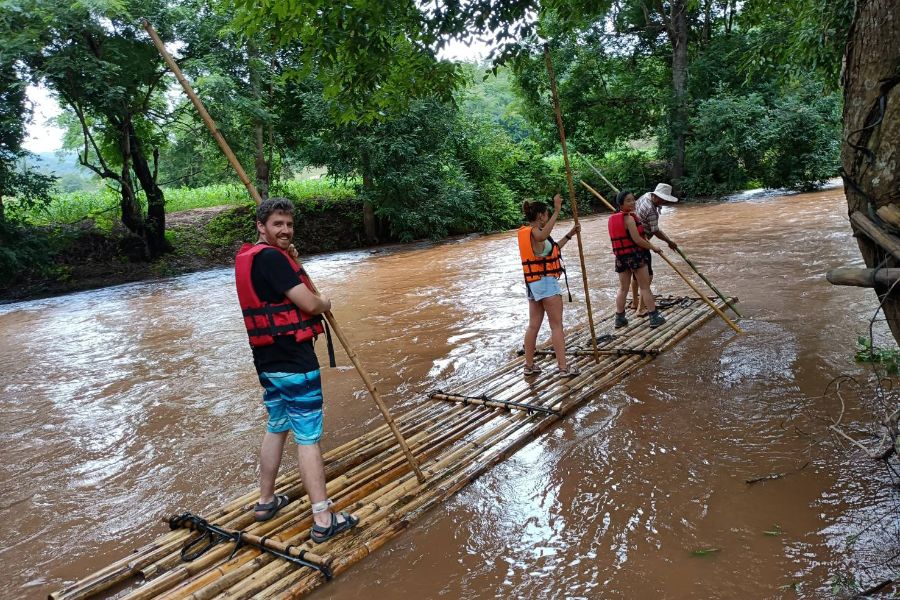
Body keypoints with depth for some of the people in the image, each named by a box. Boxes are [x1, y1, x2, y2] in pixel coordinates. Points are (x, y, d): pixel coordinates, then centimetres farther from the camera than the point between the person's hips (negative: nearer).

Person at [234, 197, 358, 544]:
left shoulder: (248, 258, 12)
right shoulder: (271, 257, -18)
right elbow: (309, 304, -21)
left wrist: (292, 261, 8)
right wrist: (325, 303, 1)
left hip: (268, 359, 9)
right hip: (294, 361, -9)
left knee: (276, 427, 21)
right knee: (308, 437, -4)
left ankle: (266, 501, 33)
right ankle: (323, 520, 2)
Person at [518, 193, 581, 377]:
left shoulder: (527, 232, 14)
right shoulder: (534, 232, -15)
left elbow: (552, 249, 22)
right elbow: (543, 235, -43)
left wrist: (569, 235, 19)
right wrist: (557, 210, -46)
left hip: (533, 284, 9)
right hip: (546, 282, -9)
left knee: (534, 325, 11)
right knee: (556, 325, -4)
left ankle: (529, 365, 17)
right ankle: (563, 367, -1)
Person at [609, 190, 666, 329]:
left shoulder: (612, 219, 7)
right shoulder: (629, 218, -16)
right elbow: (637, 240, -18)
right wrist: (653, 247, -7)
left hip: (620, 257, 7)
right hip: (635, 255, -7)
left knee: (623, 288, 14)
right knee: (645, 287, 2)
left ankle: (619, 318, 16)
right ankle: (655, 317, 8)